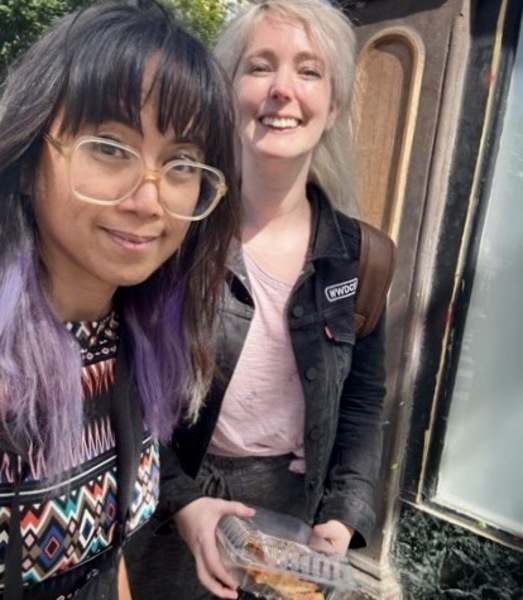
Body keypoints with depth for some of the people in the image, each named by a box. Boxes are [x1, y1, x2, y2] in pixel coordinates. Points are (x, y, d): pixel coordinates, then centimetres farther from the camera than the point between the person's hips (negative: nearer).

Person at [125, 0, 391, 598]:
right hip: (168, 511, -1)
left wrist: (344, 517, -9)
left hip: (295, 508, 2)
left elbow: (362, 401, 0)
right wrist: (182, 501, -17)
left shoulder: (359, 254, -6)